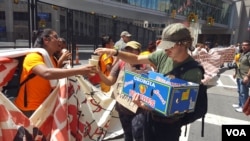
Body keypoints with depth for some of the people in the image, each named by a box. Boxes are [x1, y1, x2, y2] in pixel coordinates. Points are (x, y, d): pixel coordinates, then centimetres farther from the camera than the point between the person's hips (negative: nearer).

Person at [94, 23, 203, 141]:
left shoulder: (193, 71, -23)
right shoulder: (163, 55, -7)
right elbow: (136, 59, 2)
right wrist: (115, 52, -15)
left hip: (170, 123, -5)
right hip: (152, 115, 5)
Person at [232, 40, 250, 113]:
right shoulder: (242, 53, 14)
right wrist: (236, 73, 23)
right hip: (239, 76, 10)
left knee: (243, 93, -2)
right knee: (240, 92, 18)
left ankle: (244, 107, 8)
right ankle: (240, 104, 31)